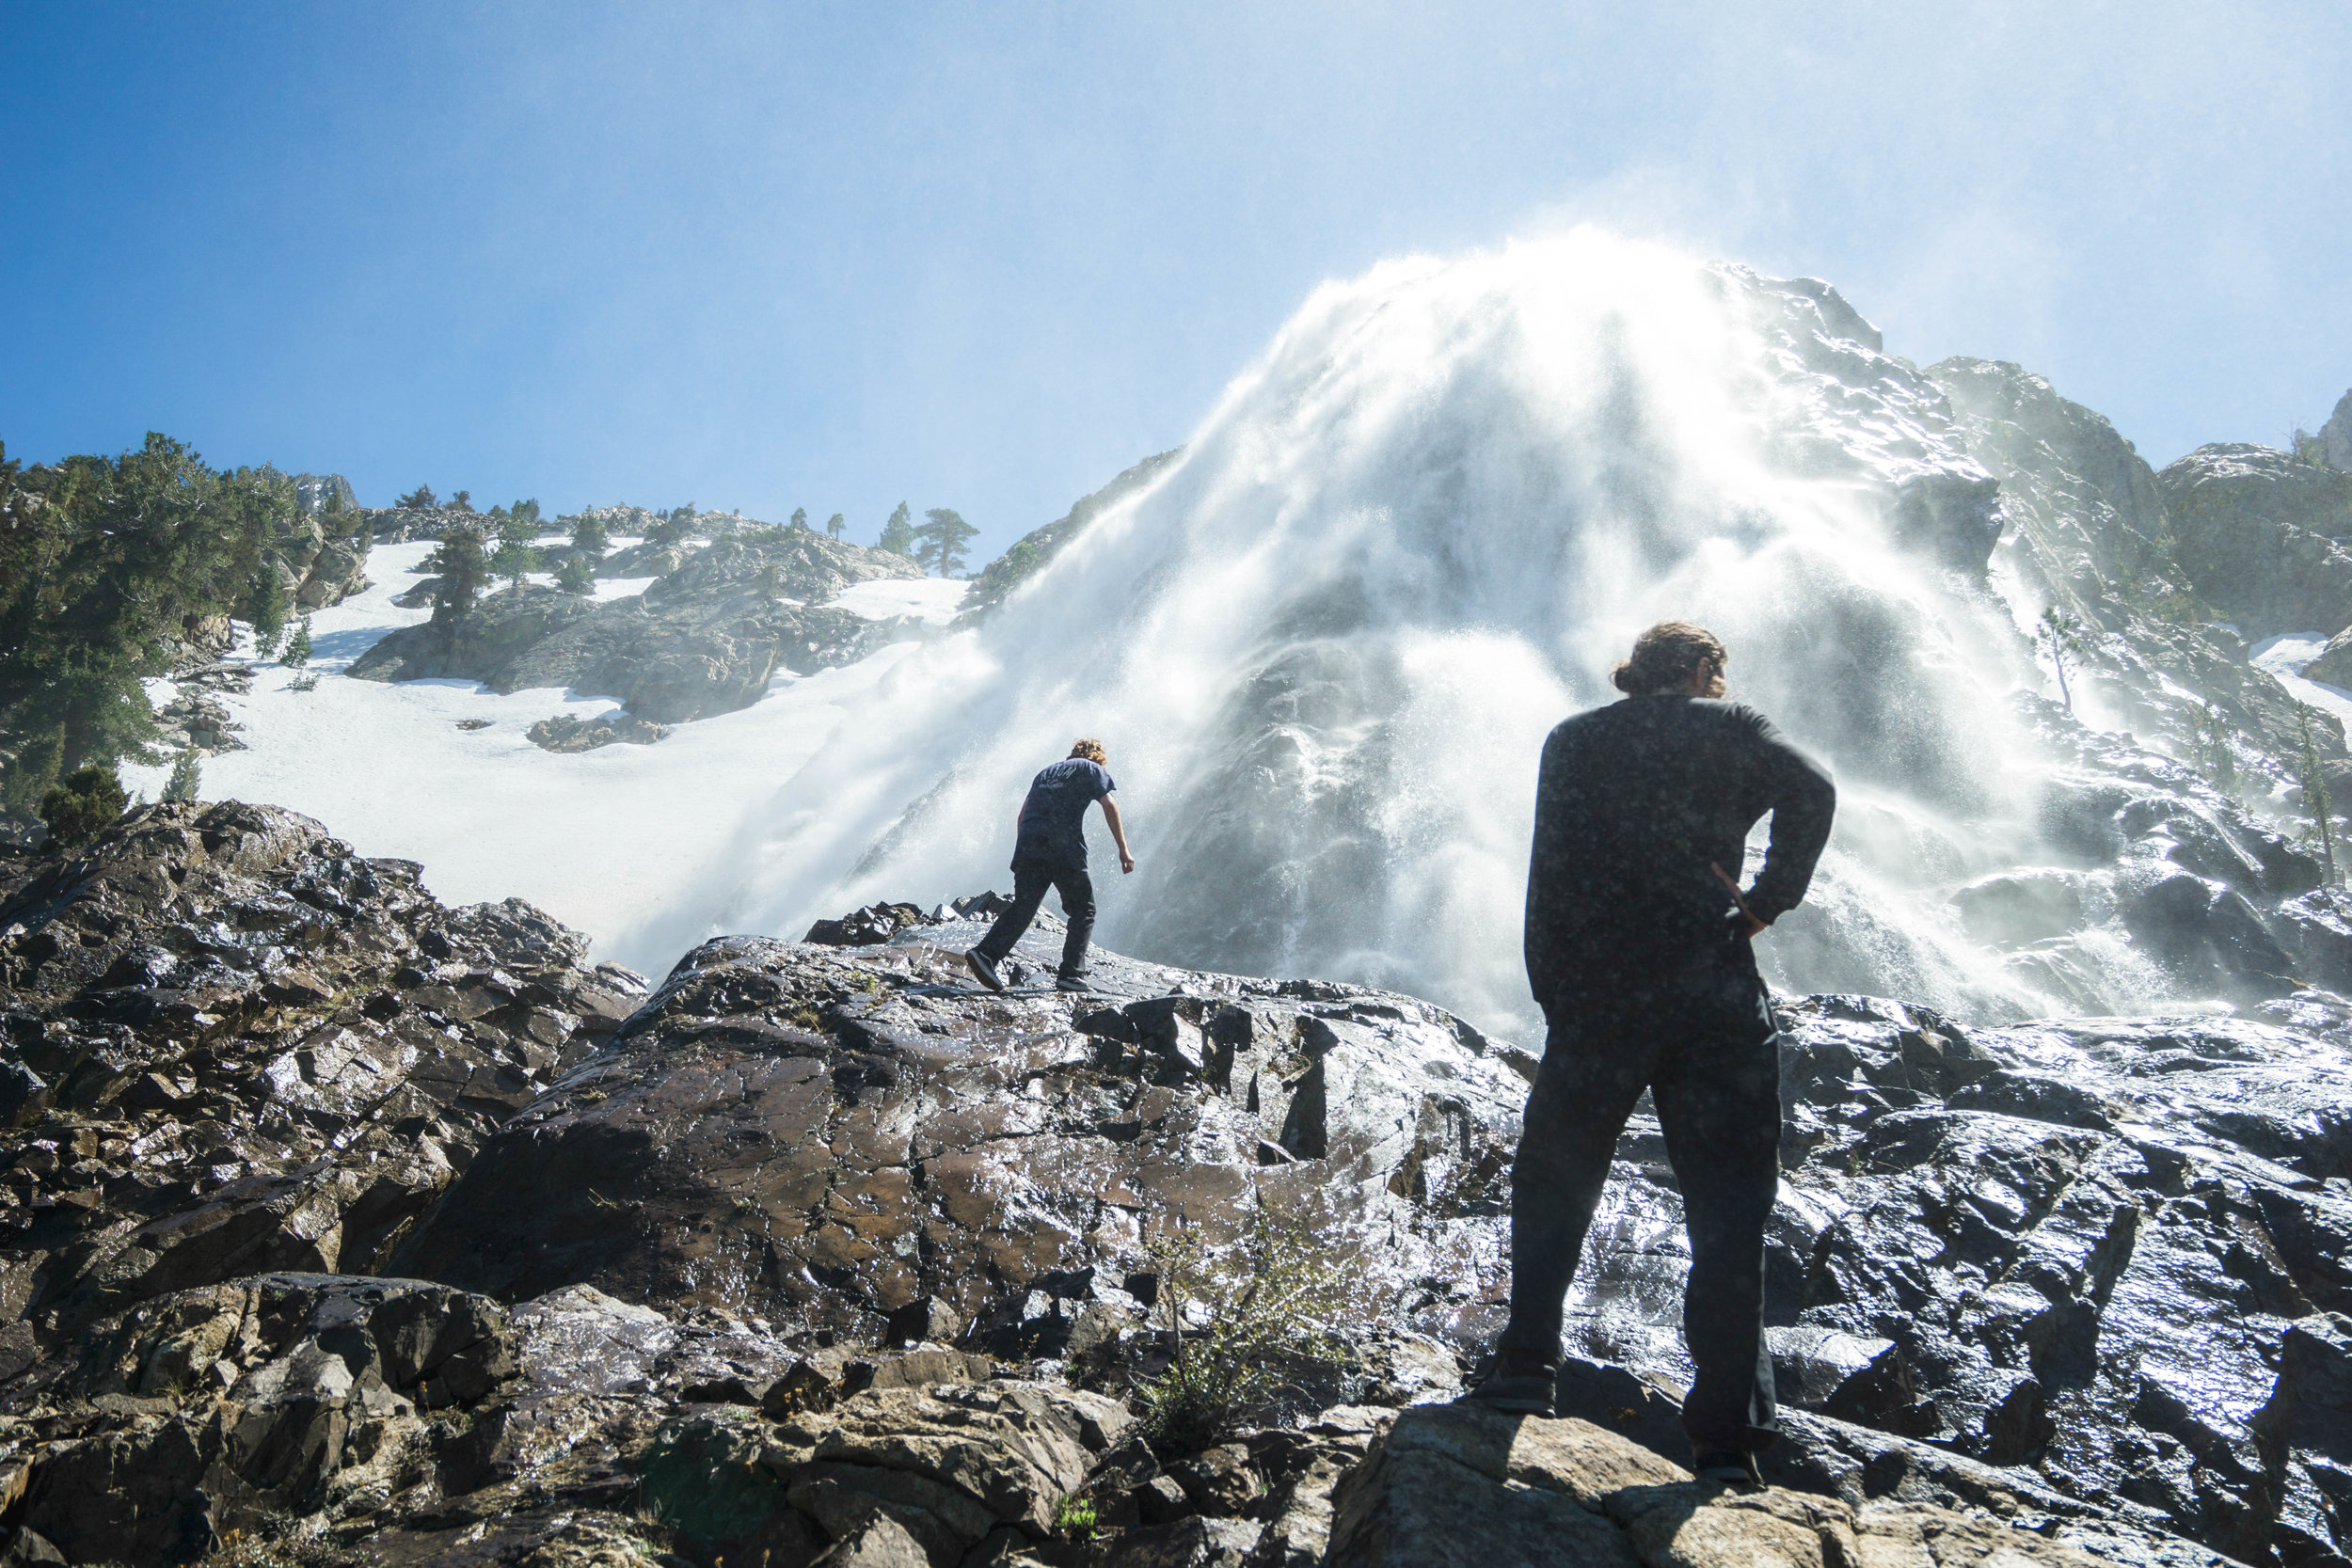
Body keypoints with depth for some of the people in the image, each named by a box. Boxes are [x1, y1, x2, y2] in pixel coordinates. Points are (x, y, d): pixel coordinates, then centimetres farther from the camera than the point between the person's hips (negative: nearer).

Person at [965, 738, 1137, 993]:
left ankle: (986, 952, -17)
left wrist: (1024, 850, 29)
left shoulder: (1046, 772, 31)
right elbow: (1109, 806, 2)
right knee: (1083, 911, 7)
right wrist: (1123, 850, 0)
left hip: (1028, 846, 5)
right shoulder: (1092, 769, 16)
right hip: (1064, 848, -5)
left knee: (1022, 908, 4)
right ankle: (1071, 974, -2)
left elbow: (1022, 817, 26)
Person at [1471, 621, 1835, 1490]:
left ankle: (1527, 1366, 15)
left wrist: (1553, 991, 9)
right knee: (1727, 1210, 3)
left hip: (1595, 999, 2)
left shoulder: (1572, 741, 14)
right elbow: (1811, 790, -13)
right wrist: (1767, 900, -6)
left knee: (1553, 1186, 17)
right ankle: (1728, 1433, 3)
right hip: (1714, 998, -1)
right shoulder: (1725, 728, 6)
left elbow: (1548, 875, 8)